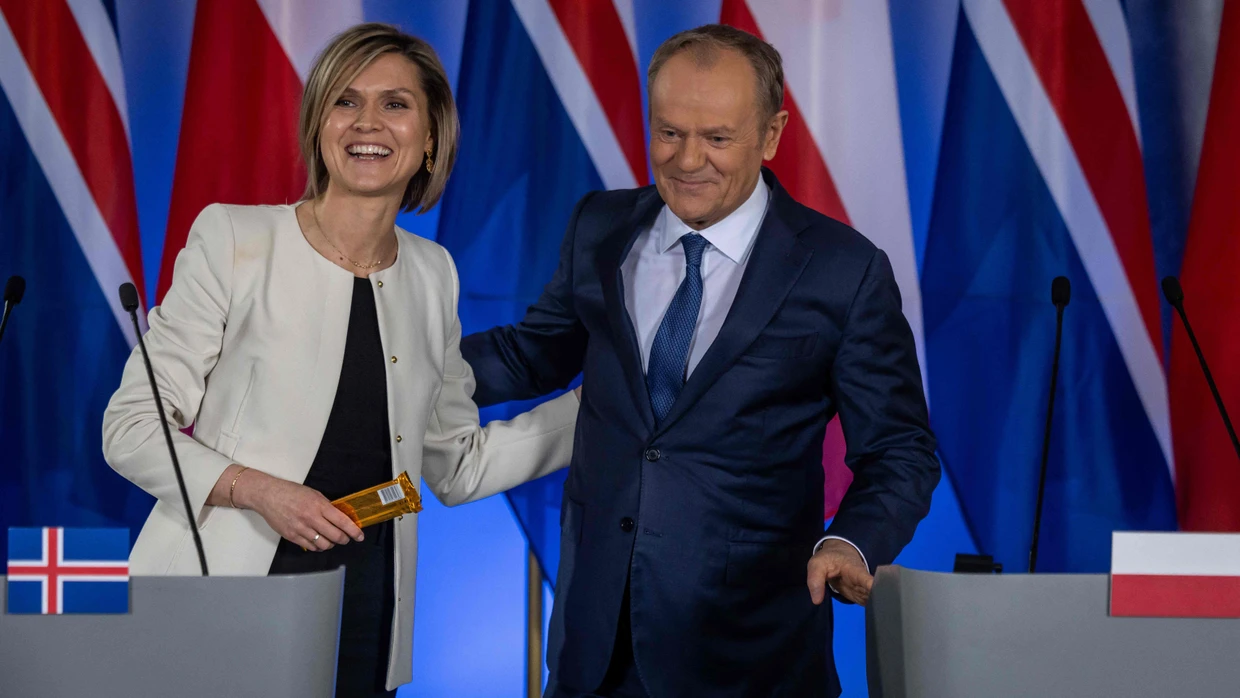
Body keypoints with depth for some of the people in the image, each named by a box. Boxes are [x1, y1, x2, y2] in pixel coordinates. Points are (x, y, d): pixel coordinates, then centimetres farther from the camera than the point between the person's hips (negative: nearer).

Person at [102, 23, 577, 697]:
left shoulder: (430, 274, 9)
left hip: (363, 618, 4)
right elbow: (131, 429, -5)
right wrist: (259, 490, -19)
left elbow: (459, 466, 15)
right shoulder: (235, 239, -5)